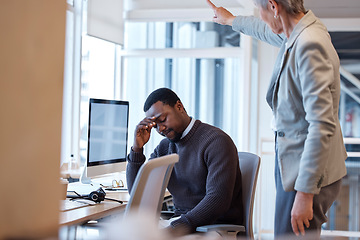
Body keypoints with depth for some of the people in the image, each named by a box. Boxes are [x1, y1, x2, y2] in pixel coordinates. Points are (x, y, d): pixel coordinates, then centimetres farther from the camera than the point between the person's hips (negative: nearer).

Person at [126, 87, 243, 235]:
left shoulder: (217, 141, -11)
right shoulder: (164, 147, 12)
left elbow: (218, 199, -22)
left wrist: (177, 227, -32)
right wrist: (137, 148, -1)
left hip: (218, 225, -7)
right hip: (181, 221, 7)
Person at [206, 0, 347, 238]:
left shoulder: (310, 45, -25)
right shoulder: (295, 35, 5)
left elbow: (322, 125, -28)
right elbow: (267, 30, 32)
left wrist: (305, 193, -27)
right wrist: (231, 20, 50)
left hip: (309, 173, -10)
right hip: (293, 164, 10)